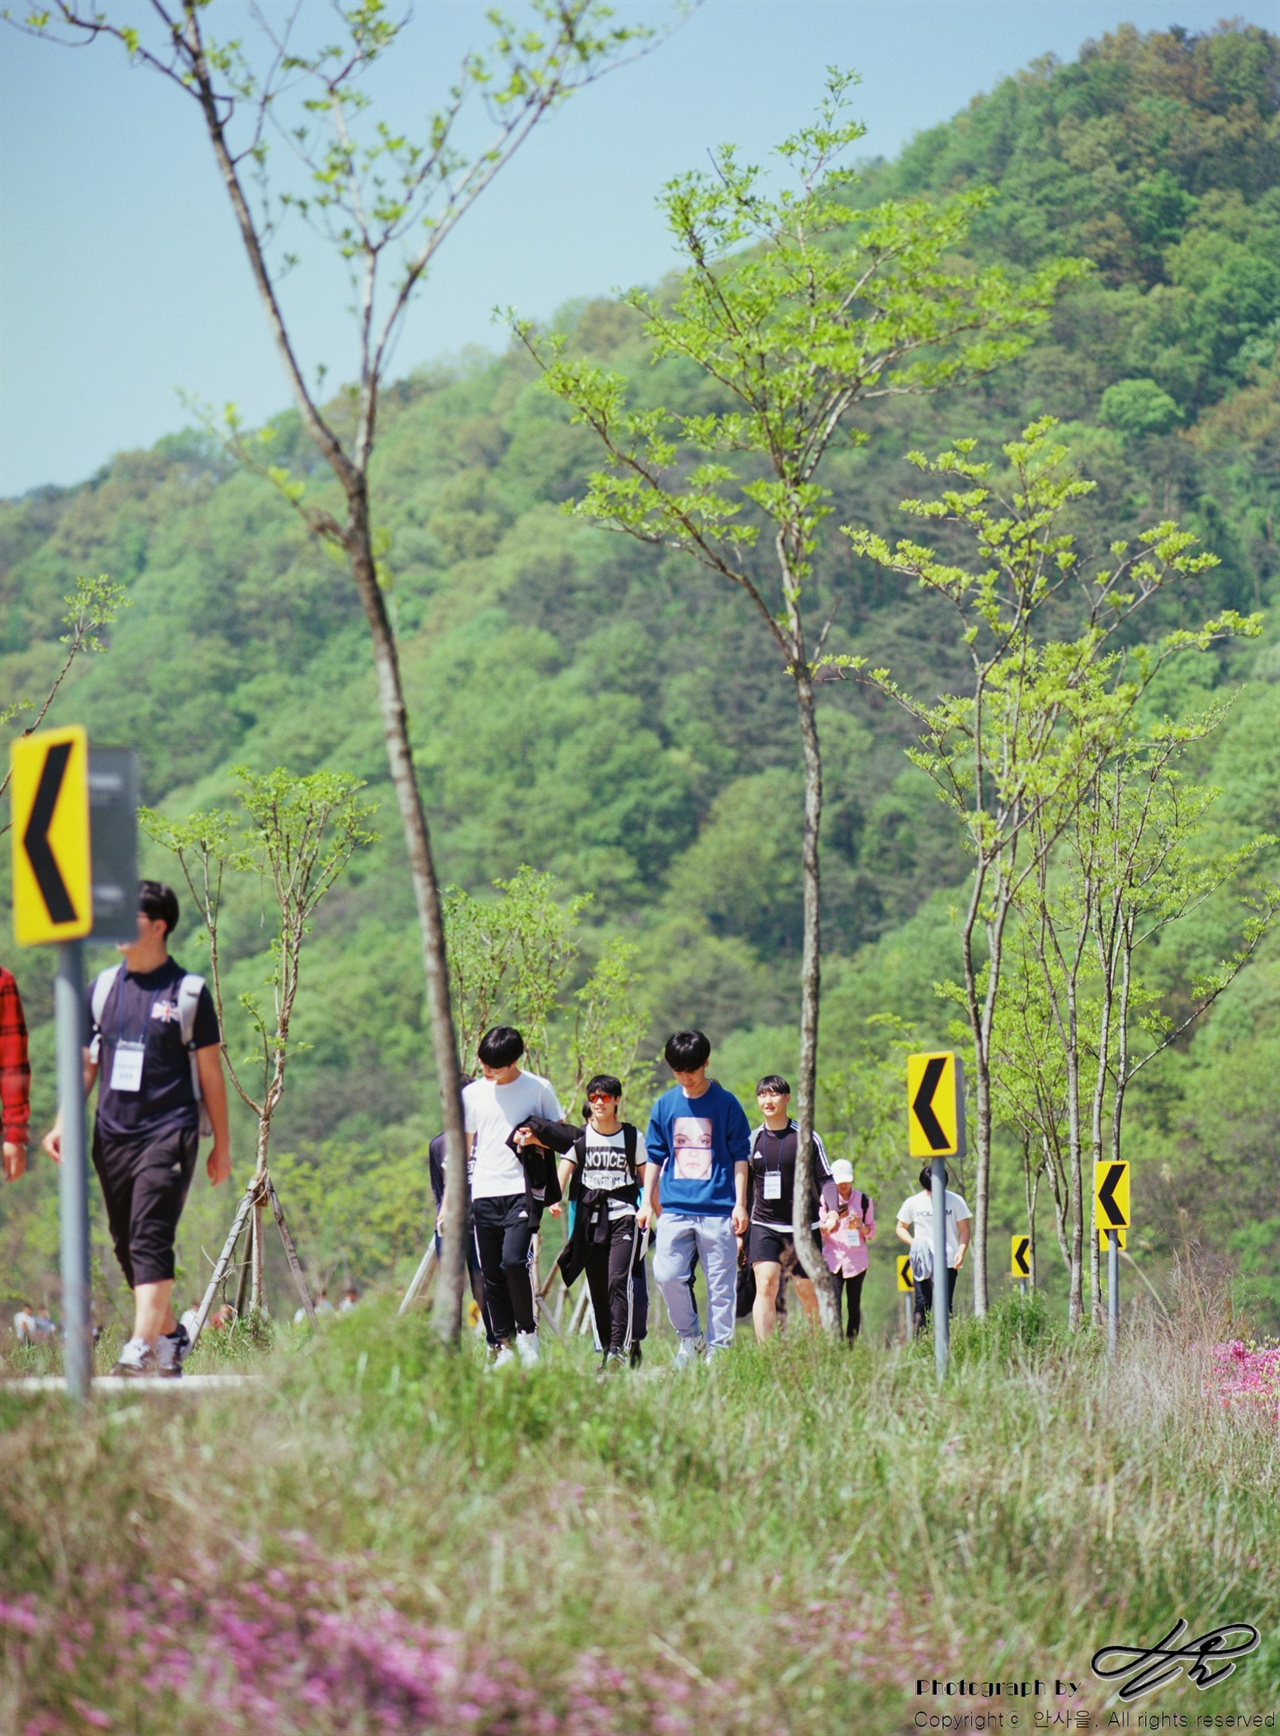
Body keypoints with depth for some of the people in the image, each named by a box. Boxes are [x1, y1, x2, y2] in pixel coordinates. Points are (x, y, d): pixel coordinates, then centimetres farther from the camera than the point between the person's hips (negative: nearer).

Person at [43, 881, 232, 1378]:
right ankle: (170, 1337, 25)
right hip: (112, 1133, 5)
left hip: (168, 1132, -5)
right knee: (126, 1245, 9)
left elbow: (210, 1072, 3)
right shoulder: (103, 988, 11)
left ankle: (141, 1351, -23)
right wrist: (62, 1123, 7)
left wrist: (221, 1145, 3)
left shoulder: (188, 992, -1)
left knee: (150, 1241, -16)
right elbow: (86, 1062, 17)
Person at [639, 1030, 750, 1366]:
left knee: (721, 1284, -1)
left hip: (718, 1209, -2)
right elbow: (654, 1157, 15)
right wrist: (647, 1203, 10)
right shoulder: (665, 1105, 9)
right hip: (674, 1208, 2)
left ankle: (718, 1349, 6)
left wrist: (740, 1204, -2)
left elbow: (740, 1156, 4)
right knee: (666, 1275, -10)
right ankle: (689, 1338, 10)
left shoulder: (726, 1103, 2)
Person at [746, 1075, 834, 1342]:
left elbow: (825, 1179, 0)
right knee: (765, 1286, -16)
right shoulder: (752, 1140, 9)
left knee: (808, 1294, 4)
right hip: (763, 1227, 1)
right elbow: (745, 1187, 16)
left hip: (803, 1227, -1)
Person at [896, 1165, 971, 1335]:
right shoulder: (913, 1203, 6)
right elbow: (901, 1227, 14)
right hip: (922, 1262, 1)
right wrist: (913, 1242, -6)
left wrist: (961, 1251, -13)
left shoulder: (955, 1201, 2)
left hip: (948, 1262, -1)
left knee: (945, 1306, -1)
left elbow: (965, 1229, 4)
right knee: (922, 1303, -5)